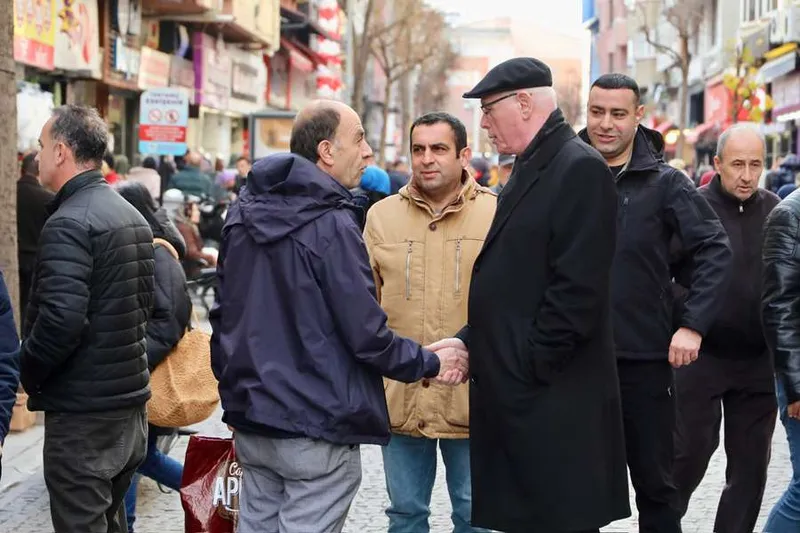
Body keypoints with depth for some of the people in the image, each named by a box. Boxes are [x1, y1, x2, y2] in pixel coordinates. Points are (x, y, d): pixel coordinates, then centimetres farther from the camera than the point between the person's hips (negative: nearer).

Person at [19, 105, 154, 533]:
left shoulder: (69, 223, -17)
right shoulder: (132, 216, 12)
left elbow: (60, 320, -26)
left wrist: (27, 373, -10)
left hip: (83, 412, -9)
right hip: (130, 400, 9)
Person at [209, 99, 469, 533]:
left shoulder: (243, 212, 7)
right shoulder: (331, 224, -18)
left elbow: (225, 312, 15)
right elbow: (366, 336, -17)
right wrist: (431, 363, -2)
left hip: (250, 420, 8)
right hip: (316, 431, -8)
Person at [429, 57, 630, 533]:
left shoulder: (581, 169, -12)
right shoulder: (530, 170, 18)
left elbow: (578, 289, -20)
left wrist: (529, 365, -17)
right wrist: (471, 340, 9)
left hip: (554, 403, -9)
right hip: (514, 392, 9)